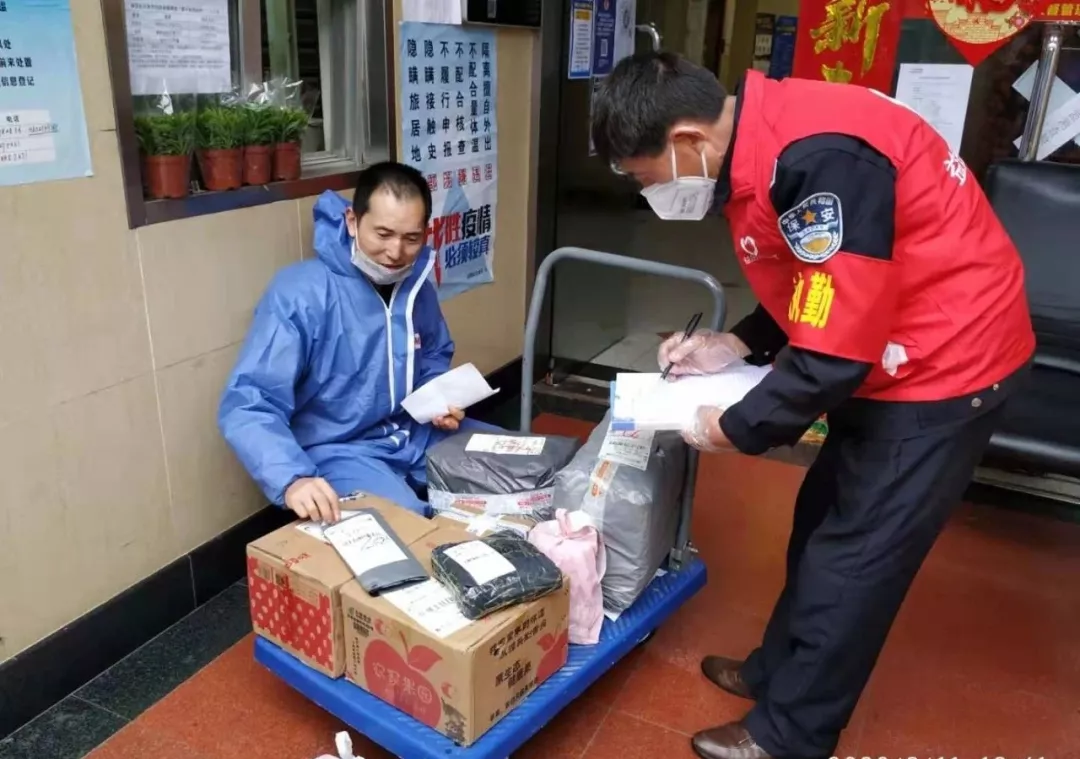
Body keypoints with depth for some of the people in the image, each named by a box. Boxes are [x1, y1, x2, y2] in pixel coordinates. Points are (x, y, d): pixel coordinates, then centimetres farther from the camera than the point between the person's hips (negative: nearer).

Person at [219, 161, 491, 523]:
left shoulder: (417, 286, 2)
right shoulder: (300, 292, -21)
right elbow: (248, 404, -27)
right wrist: (292, 479, -44)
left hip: (417, 434, 7)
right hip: (338, 451, -7)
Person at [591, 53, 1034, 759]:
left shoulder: (814, 159, -30)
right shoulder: (764, 143, 1)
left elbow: (834, 351, -27)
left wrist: (735, 427, -14)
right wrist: (737, 343, 3)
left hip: (946, 359, -9)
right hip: (897, 354, 9)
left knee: (852, 557, 2)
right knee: (822, 528, 19)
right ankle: (778, 671, 38)